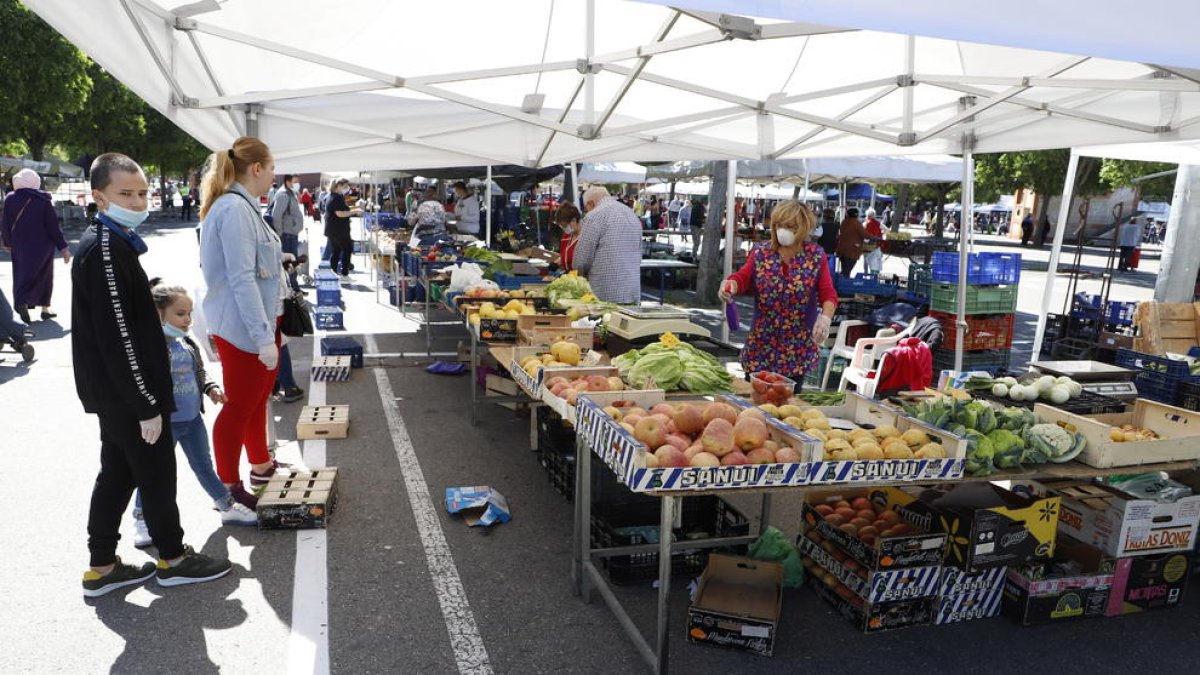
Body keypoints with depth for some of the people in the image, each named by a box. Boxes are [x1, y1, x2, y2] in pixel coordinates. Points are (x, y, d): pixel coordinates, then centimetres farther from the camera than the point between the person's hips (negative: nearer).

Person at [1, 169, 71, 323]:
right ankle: (44, 308, 2)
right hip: (42, 246, -2)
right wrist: (63, 247, -3)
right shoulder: (43, 200, -10)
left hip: (20, 246, 2)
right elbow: (53, 225, -8)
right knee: (43, 276, 7)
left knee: (22, 276, 11)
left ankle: (21, 303, 0)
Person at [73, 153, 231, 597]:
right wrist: (147, 405, -21)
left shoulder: (112, 242, 11)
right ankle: (173, 559, 22)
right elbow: (118, 337, -25)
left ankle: (102, 567, 28)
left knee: (117, 473, 17)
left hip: (114, 393, 10)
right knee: (157, 472, 5)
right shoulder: (105, 250, -21)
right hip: (126, 393, -10)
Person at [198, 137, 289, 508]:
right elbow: (242, 280, -25)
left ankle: (261, 466, 38)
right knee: (239, 406, 2)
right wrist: (264, 337, -26)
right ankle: (228, 488, 16)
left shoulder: (242, 206, 11)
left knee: (257, 398, 21)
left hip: (260, 321, 10)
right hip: (244, 328, -10)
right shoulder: (235, 209, -20)